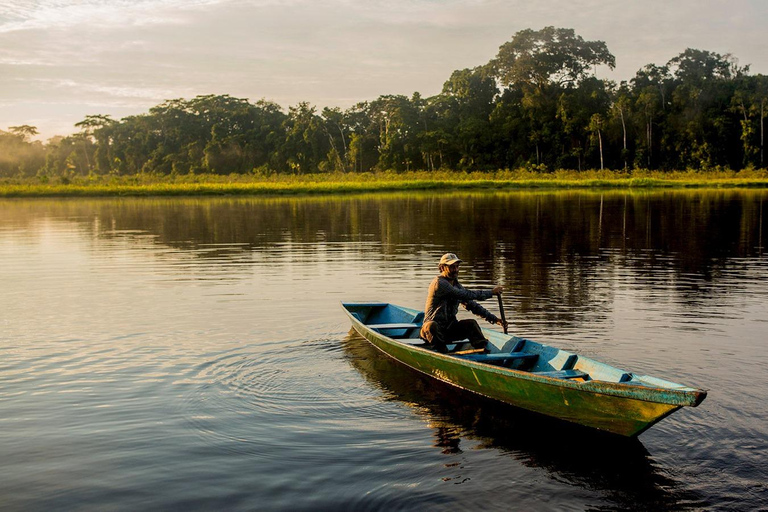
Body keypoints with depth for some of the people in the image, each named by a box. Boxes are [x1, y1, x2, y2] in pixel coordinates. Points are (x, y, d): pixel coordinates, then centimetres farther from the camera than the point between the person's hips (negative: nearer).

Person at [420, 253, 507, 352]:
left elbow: (472, 305, 15)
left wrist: (493, 318, 6)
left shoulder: (456, 284, 12)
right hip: (433, 329, -7)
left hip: (449, 329, 7)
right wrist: (491, 292, -14)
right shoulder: (439, 283, -15)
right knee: (431, 326, -39)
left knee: (471, 323, -16)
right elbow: (466, 295, -20)